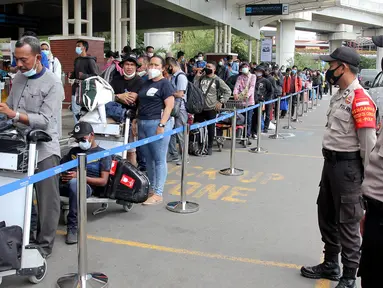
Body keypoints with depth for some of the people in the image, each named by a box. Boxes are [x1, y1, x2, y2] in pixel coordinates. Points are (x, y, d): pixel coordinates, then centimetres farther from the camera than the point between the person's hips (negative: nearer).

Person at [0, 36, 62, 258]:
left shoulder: (53, 83, -11)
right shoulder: (18, 78, 9)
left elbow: (45, 121, -20)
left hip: (44, 149, -6)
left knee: (47, 199, 2)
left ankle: (45, 244, 14)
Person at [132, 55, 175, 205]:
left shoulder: (165, 84, -4)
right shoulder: (146, 83, 18)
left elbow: (169, 105, -12)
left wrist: (162, 125, -19)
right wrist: (135, 120, 13)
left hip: (157, 124, -7)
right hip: (143, 124, 8)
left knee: (159, 159, -3)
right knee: (148, 159, 11)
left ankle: (158, 194, 0)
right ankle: (152, 188, 21)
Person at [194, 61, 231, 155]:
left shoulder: (218, 80, -2)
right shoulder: (201, 78, 7)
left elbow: (228, 91, 1)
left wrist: (221, 102, -5)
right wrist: (197, 77, -5)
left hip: (211, 109, -3)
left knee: (210, 129, 7)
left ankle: (210, 147, 21)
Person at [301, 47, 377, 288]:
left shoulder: (360, 99, -18)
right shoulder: (339, 95, 12)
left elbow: (369, 142, -19)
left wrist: (369, 179, -13)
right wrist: (331, 161, 15)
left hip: (348, 166, -10)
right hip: (330, 163, 10)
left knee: (347, 222, 1)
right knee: (326, 216, 19)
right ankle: (331, 264, 36)